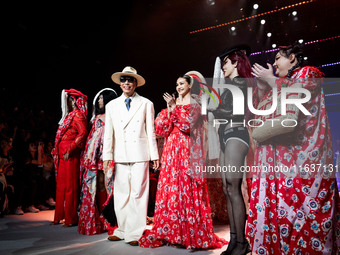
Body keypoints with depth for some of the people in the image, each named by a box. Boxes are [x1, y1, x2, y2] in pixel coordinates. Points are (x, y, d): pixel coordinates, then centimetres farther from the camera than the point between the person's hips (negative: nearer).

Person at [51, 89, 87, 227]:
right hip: (62, 155, 9)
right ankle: (60, 216, 23)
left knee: (70, 185, -4)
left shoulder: (77, 115, -9)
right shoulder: (69, 115, 19)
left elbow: (83, 133, -21)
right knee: (61, 184, 13)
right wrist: (56, 150, 17)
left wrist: (69, 150, -21)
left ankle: (71, 218, 5)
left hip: (70, 155, -9)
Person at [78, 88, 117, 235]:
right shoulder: (97, 117, 20)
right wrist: (87, 156, 15)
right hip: (96, 155, 6)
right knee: (98, 182, 4)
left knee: (108, 182, -6)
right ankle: (97, 221, 10)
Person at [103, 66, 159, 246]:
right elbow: (108, 133, 12)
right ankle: (122, 230, 19)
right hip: (120, 155, 3)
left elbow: (150, 131, 5)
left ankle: (135, 233, 7)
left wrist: (155, 155, 3)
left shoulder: (146, 104, 7)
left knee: (138, 193, -2)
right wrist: (107, 156, 6)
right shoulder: (111, 105, 14)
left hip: (140, 154, -2)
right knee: (121, 193, 6)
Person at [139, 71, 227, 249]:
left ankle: (191, 233, 3)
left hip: (186, 151, -5)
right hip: (171, 150, 5)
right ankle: (171, 231, 12)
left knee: (186, 187, -6)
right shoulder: (173, 105, 17)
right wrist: (169, 110, -4)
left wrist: (175, 108, -9)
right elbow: (161, 128, 8)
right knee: (170, 186, 3)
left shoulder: (194, 106, 3)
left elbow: (187, 125, -12)